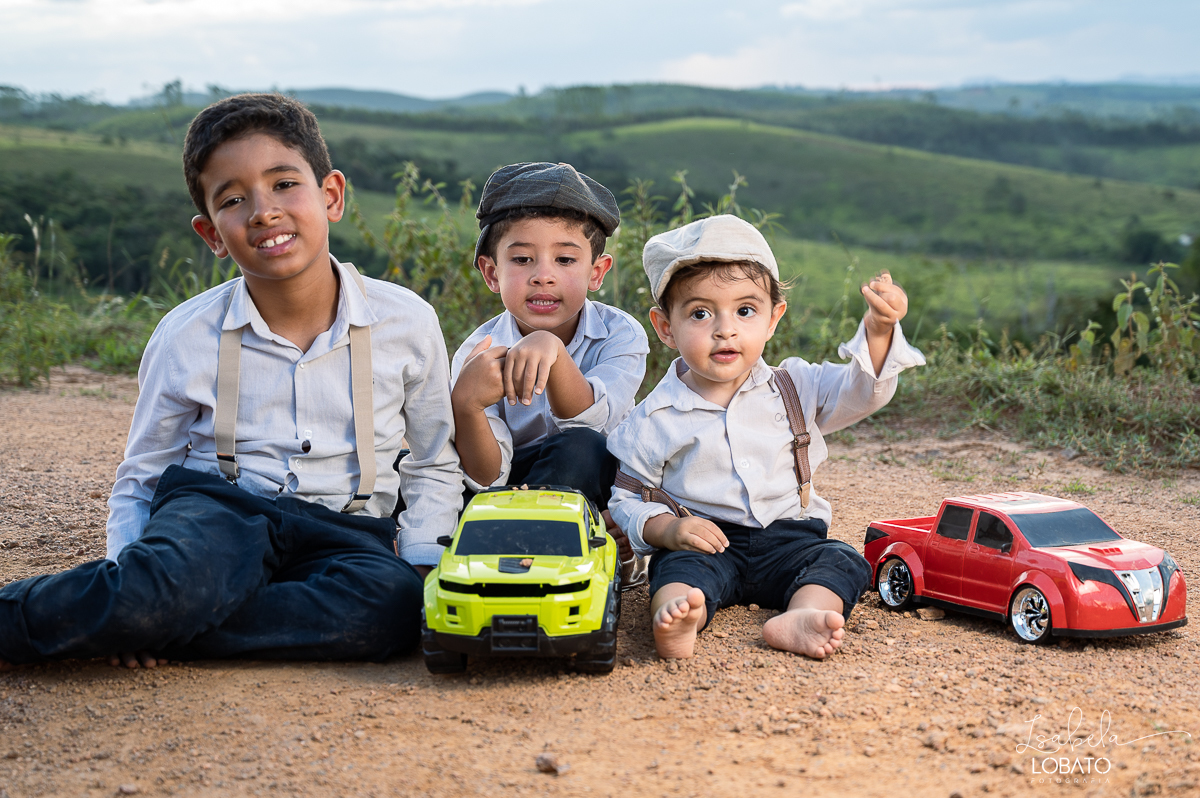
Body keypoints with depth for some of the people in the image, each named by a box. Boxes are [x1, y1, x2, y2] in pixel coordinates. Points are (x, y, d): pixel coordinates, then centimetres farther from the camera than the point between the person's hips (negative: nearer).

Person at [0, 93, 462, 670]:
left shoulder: (407, 323, 1)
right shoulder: (186, 337, 1)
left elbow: (436, 467, 15)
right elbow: (138, 481, 9)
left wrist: (421, 564, -3)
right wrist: (128, 569, -11)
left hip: (343, 532, 2)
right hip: (215, 511, -2)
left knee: (393, 602, -37)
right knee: (165, 587, -40)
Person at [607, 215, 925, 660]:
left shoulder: (793, 389, 8)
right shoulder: (655, 420, 1)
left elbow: (861, 390, -3)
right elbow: (628, 501, 4)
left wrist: (878, 330, -22)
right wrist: (666, 529, -17)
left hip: (788, 537, 3)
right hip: (703, 541, -3)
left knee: (843, 562, -22)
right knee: (679, 568, -32)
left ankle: (800, 617, -48)